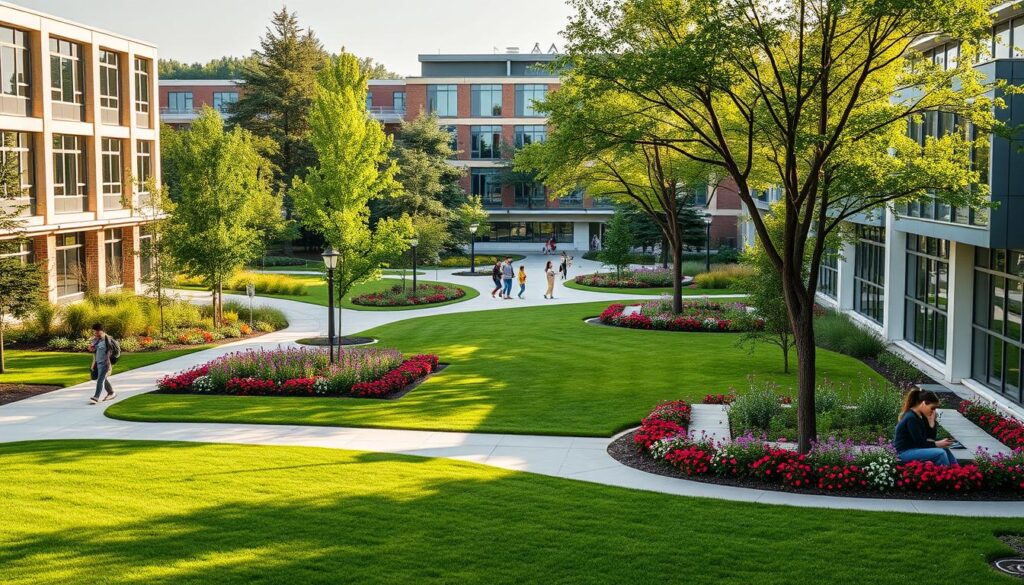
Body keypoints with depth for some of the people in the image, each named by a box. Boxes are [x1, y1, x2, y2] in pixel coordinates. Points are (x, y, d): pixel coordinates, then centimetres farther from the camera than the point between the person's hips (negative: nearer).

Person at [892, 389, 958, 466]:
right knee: (940, 453, -20)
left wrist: (931, 420, -3)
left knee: (944, 449, 6)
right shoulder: (911, 418, -20)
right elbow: (920, 443, -20)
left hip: (914, 449, 10)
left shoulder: (921, 416, 8)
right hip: (904, 452, -10)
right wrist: (938, 444, -12)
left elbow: (931, 437, 10)